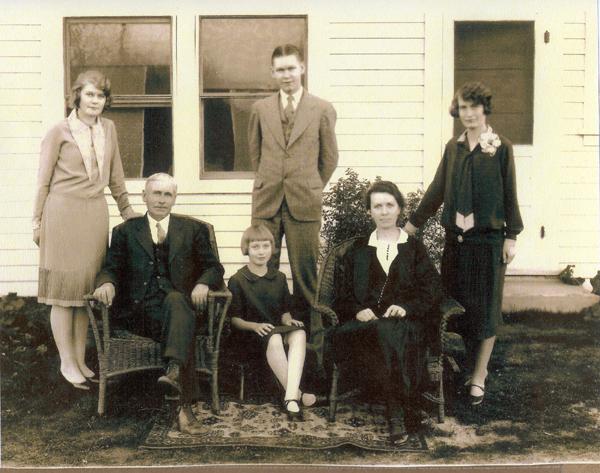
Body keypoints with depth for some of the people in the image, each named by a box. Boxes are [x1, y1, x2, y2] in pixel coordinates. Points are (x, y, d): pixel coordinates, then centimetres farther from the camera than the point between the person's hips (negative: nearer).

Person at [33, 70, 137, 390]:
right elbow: (43, 181, 0)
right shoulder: (59, 132, -4)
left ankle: (80, 359, 17)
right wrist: (38, 222, -1)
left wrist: (127, 211, 19)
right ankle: (67, 363, 9)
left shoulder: (108, 129, 9)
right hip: (63, 213, -4)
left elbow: (115, 175, 17)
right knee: (63, 290, 1)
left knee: (87, 288, 8)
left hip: (96, 214, 4)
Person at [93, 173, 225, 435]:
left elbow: (213, 268, 13)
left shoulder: (193, 229, 18)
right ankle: (185, 405, -39)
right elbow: (111, 268, 12)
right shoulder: (125, 231, 19)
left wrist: (203, 283, -11)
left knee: (176, 301, -38)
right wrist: (106, 283, -14)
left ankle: (173, 371, -54)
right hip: (139, 310, -1)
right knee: (183, 325, -34)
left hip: (179, 303, 1)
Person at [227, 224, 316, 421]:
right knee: (274, 339, -38)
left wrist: (289, 321, -6)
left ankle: (290, 397, -43)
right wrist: (256, 326, -19)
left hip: (278, 329, 4)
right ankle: (297, 393, -31)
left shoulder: (279, 278, 16)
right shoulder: (237, 280, 1)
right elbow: (235, 319, -1)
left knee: (299, 333, -31)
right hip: (250, 335, -4)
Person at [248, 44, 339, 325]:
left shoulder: (322, 110, 3)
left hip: (304, 201, -1)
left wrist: (311, 188, 11)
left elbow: (329, 157, 9)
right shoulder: (260, 109, 9)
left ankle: (304, 321, 14)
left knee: (305, 270, 3)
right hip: (267, 200, 2)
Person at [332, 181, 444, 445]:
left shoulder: (414, 248, 20)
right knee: (384, 335, -35)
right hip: (365, 321, 1)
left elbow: (432, 290, 8)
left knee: (388, 333, -36)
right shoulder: (358, 250, 23)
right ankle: (399, 410, -31)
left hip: (406, 321, -1)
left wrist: (407, 307, -11)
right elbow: (342, 292, 14)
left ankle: (396, 415, -34)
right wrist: (358, 311, -8)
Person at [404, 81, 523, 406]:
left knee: (484, 306, 3)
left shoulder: (501, 148, -2)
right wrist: (414, 222, 11)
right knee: (455, 303, 6)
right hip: (456, 237, 4)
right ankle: (467, 365, 21)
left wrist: (511, 236, -5)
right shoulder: (453, 147, 8)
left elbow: (509, 194, -2)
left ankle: (478, 374, 12)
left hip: (488, 237, -4)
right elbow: (437, 188, 12)